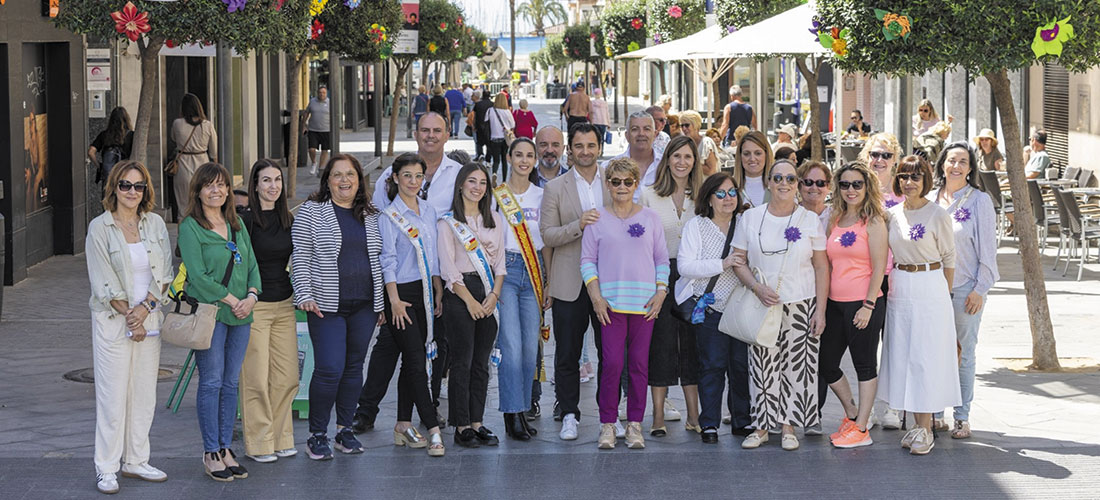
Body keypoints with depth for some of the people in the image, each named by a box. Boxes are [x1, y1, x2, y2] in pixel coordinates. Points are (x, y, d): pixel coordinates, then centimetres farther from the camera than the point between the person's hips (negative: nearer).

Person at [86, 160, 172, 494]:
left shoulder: (155, 224, 6)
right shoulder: (100, 228, -5)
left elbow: (164, 273, 3)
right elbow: (103, 282, -7)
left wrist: (145, 308, -11)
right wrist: (128, 315, -11)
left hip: (149, 318, 4)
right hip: (112, 319, -4)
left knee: (145, 392, 8)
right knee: (113, 395, -4)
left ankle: (136, 461, 19)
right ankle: (106, 469, 3)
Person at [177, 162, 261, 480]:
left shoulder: (237, 224, 15)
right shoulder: (190, 227, -5)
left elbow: (252, 264, 14)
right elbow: (198, 275, -12)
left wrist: (252, 295, -4)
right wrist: (231, 300, -13)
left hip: (240, 314, 6)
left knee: (231, 382, 8)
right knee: (211, 382, -3)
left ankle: (226, 448, 14)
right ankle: (211, 452, 4)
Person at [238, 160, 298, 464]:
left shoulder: (287, 219, 11)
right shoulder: (244, 219, -9)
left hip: (284, 304, 6)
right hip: (254, 305, -6)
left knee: (286, 376, 6)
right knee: (256, 378, -3)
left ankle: (281, 439, 17)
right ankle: (258, 444, 5)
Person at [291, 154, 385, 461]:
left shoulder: (369, 215, 13)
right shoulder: (311, 211, 0)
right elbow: (300, 257, -4)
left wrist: (382, 303, 14)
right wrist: (305, 296, -13)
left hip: (364, 307, 5)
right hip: (327, 306, -5)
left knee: (354, 368, 9)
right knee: (330, 369, -11)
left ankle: (345, 429, 20)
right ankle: (317, 435, 0)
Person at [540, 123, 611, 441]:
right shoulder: (555, 188, 2)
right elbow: (547, 235, -4)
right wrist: (578, 226, -20)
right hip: (570, 282, -1)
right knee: (567, 353, 3)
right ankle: (569, 415, 13)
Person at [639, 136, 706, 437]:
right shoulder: (648, 196, 2)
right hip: (659, 276, -2)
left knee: (692, 343, 4)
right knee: (662, 344, -2)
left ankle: (694, 416, 10)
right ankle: (658, 418, 2)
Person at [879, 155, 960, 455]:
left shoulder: (937, 215, -7)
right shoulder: (892, 214, 7)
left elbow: (948, 258, 1)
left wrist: (944, 294, 4)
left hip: (930, 287, -5)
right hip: (899, 289, 5)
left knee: (926, 356, -5)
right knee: (902, 355, 5)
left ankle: (926, 429, -2)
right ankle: (917, 424, 13)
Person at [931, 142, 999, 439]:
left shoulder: (980, 200, -3)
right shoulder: (931, 201, 8)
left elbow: (988, 247, -3)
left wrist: (980, 288, -8)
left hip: (966, 288, -3)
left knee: (964, 353, 1)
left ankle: (962, 417, 7)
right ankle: (935, 413, 13)